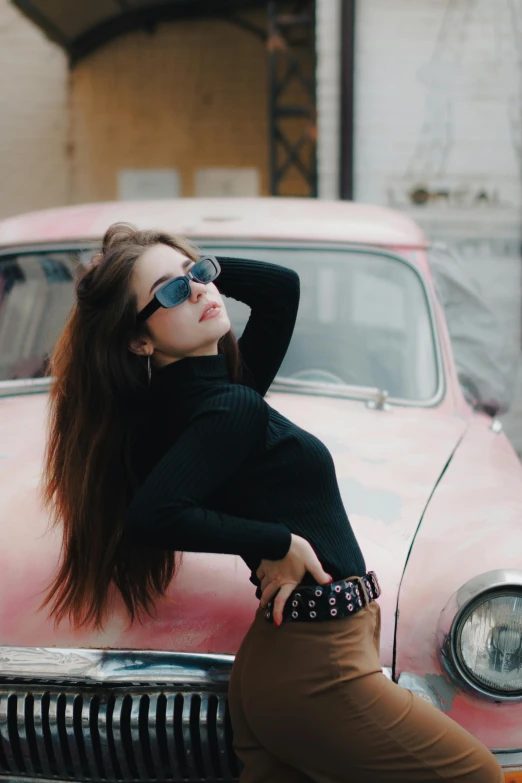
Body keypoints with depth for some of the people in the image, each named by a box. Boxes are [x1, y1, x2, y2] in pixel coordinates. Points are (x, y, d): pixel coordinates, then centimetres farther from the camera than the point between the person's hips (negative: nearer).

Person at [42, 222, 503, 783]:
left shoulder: (211, 390, 10)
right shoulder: (232, 409, -17)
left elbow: (280, 285, 18)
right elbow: (152, 515, -28)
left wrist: (195, 262, 11)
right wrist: (281, 543, -19)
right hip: (316, 672, -9)